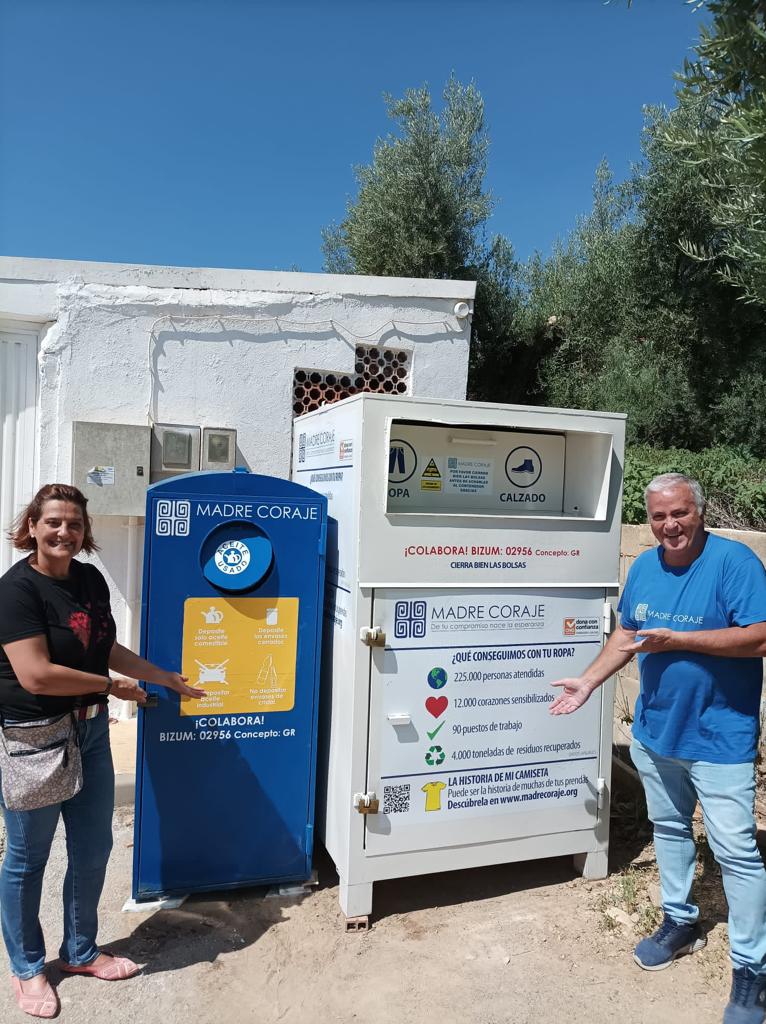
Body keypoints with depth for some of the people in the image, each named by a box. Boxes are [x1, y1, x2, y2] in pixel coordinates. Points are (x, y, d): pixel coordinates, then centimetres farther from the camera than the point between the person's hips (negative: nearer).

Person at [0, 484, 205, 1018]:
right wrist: (114, 685, -16)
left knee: (93, 849, 17)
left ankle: (81, 951, 39)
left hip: (90, 730, 7)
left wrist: (163, 676, 14)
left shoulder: (91, 579, 3)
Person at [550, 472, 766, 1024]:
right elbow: (627, 633, 11)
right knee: (669, 829, 21)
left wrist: (678, 640, -27)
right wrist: (587, 681, 6)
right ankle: (680, 921, 42)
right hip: (655, 732, 6)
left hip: (720, 738, -6)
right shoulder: (645, 566, 1)